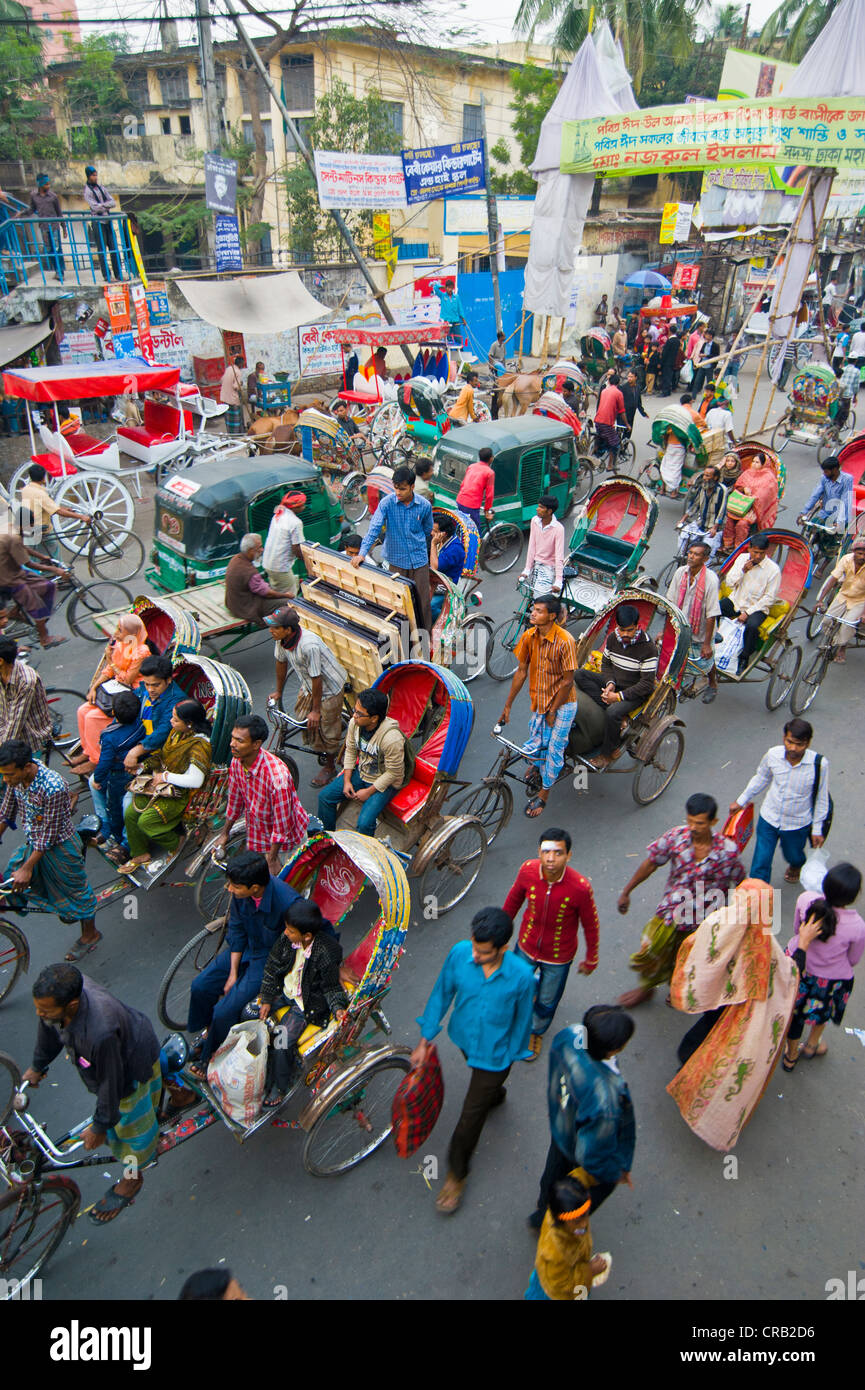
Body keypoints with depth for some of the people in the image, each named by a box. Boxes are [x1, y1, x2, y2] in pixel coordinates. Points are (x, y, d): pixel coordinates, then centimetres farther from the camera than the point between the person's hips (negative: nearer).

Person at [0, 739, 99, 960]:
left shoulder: (53, 788, -35)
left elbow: (49, 834, -26)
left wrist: (27, 868, -20)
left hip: (60, 846, -7)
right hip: (33, 842, 7)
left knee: (75, 890, 11)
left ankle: (90, 935, 35)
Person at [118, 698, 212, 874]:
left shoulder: (199, 745, -26)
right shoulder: (177, 732, 1)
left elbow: (195, 781, -29)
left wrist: (165, 777, -19)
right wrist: (145, 765, 4)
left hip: (181, 793, -8)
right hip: (163, 783, 8)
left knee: (145, 821, -16)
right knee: (130, 812, -1)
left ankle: (176, 841, 10)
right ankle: (140, 854, 16)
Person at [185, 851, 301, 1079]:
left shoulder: (288, 903, -37)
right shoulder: (241, 891, -17)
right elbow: (237, 930, -2)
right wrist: (233, 972, -2)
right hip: (246, 949, 6)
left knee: (225, 1010, -11)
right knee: (200, 987, 5)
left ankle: (210, 1058, 18)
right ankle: (209, 1030, 34)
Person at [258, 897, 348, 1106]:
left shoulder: (326, 953, -30)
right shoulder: (286, 939, -16)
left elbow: (330, 987, -13)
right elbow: (271, 968, -2)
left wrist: (338, 1008, -28)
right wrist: (266, 1000, -2)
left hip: (308, 1002, -6)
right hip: (284, 989, 6)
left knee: (282, 1042, -16)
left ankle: (279, 1087, 9)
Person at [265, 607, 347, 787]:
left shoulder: (309, 645, -40)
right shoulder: (281, 638, -16)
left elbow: (316, 679, -30)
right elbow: (281, 662, 3)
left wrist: (316, 710, -20)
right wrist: (278, 691, 15)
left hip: (330, 686, -7)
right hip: (308, 685, 8)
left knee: (326, 728, 6)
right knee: (301, 716, 16)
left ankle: (329, 767, 29)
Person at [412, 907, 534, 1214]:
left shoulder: (521, 976, -32)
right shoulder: (459, 953, -27)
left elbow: (522, 1020, -13)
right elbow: (441, 995, -10)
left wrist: (513, 1054, 1)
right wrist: (425, 1040, -4)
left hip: (494, 1054, -3)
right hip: (464, 1039, 3)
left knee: (470, 1117, 9)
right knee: (485, 1087, 33)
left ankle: (457, 1174, 36)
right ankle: (495, 1095, 69)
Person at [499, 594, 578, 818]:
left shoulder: (565, 641, -25)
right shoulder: (529, 636, -8)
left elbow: (567, 681, -18)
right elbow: (521, 671, 1)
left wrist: (553, 711, -13)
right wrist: (507, 706, 3)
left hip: (562, 703, -4)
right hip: (538, 701, 4)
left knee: (554, 750, 1)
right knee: (534, 746, 7)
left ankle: (544, 793, 22)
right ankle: (538, 767, 43)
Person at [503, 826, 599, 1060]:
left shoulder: (580, 888, -33)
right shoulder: (528, 870, -25)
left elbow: (591, 926, -14)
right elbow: (514, 899, -3)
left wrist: (591, 961, -1)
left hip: (558, 957, -2)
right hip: (526, 947, 2)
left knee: (546, 1002, 22)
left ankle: (536, 1032, 55)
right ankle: (532, 985, 61)